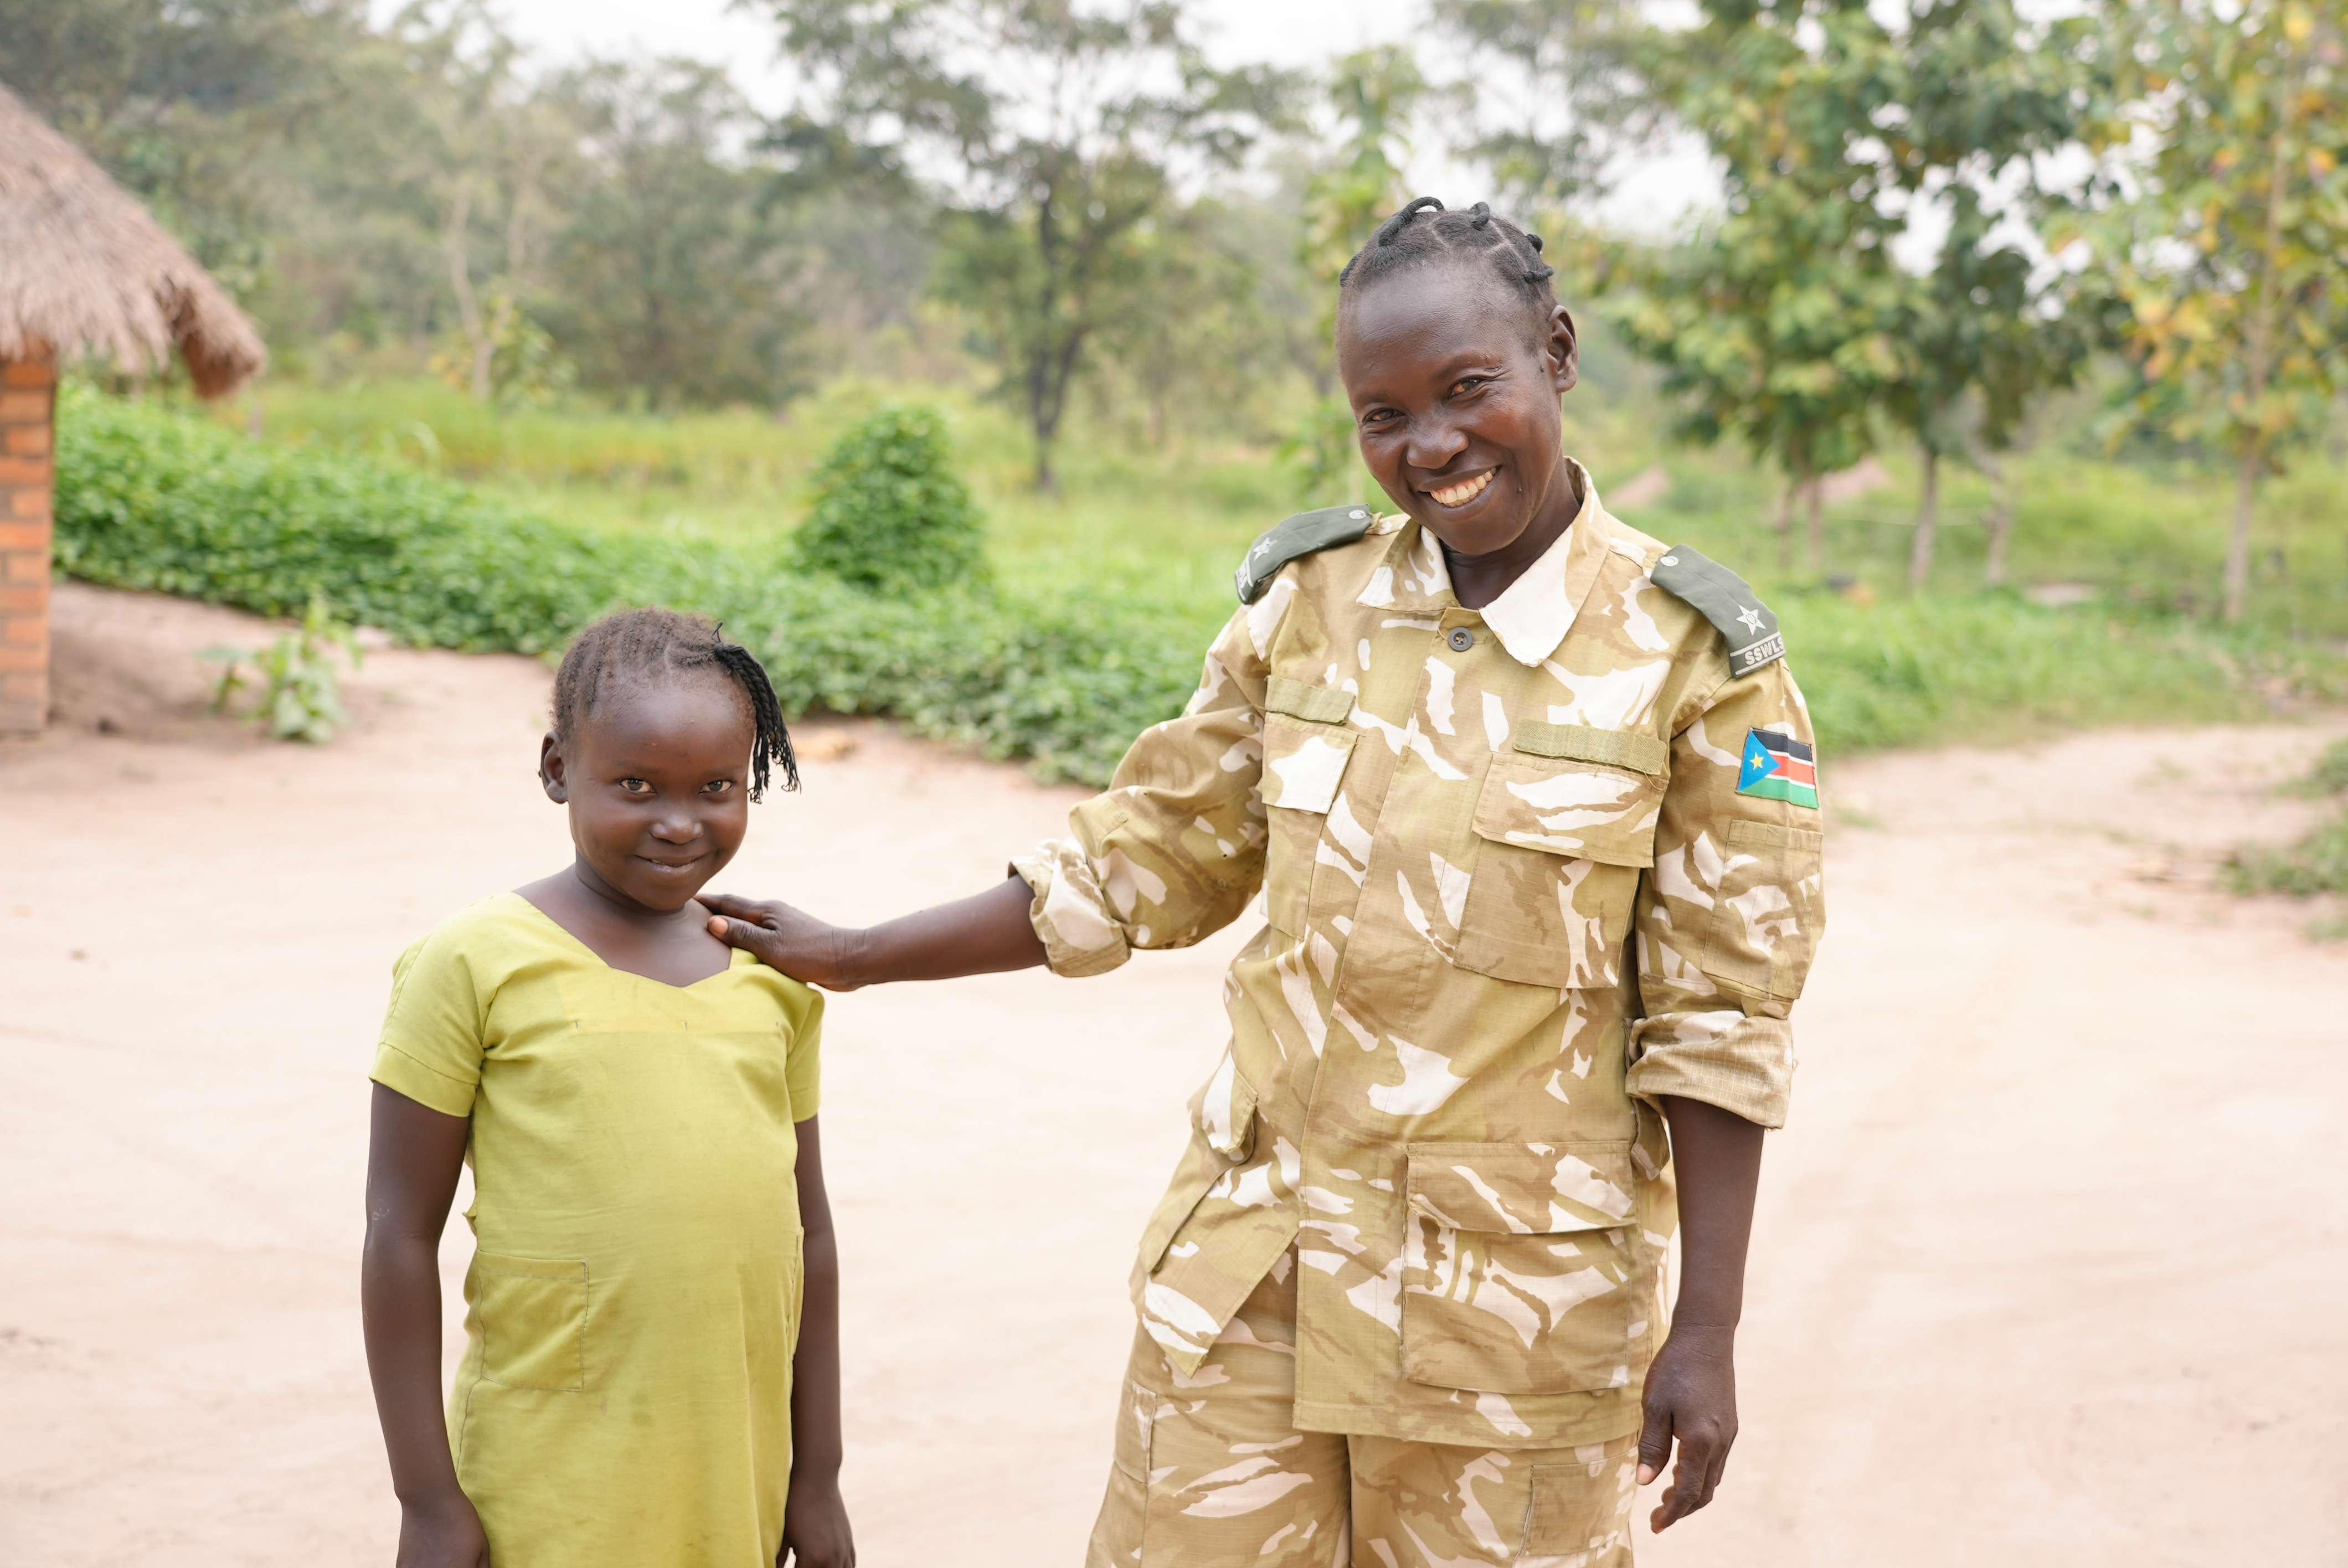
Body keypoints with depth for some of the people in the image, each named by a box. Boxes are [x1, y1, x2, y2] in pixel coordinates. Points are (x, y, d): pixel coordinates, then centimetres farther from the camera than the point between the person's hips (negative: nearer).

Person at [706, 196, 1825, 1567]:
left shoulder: (1693, 657, -8)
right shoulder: (1310, 601, 2)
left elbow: (1720, 1019, -6)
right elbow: (1145, 861, 11)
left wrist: (1708, 1329, -7)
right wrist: (855, 960, 12)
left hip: (1517, 1298, -3)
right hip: (1255, 1270, 3)